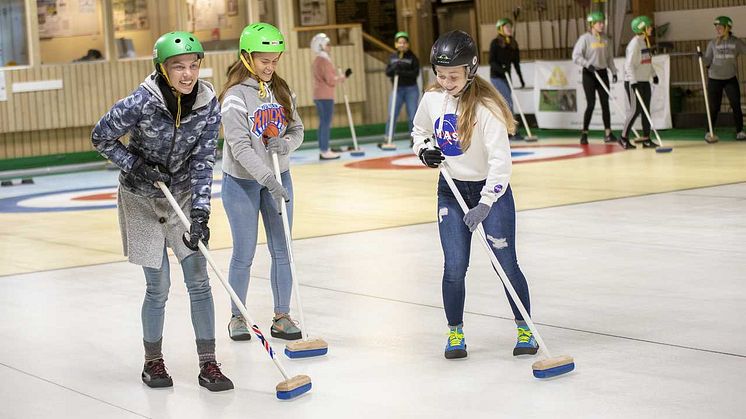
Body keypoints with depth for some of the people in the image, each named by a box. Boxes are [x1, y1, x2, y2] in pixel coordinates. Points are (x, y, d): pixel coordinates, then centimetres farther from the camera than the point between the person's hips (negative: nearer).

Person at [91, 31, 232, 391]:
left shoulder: (208, 104, -14)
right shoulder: (141, 102, -24)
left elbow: (202, 161, -12)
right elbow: (101, 137, -11)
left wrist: (200, 213, -20)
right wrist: (136, 165, -20)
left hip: (183, 194, 3)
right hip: (141, 197, -3)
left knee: (199, 280, -2)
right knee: (158, 287, 0)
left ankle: (208, 365, 5)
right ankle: (153, 362, 20)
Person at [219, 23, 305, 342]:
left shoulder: (281, 90, 2)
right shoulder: (236, 95, -16)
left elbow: (297, 129, 9)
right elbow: (240, 147, -22)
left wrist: (286, 143, -14)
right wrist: (268, 179, -29)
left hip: (278, 178, 5)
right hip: (242, 182, -5)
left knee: (282, 250, 6)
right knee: (244, 254, 4)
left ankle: (282, 317, 15)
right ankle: (237, 317, 20)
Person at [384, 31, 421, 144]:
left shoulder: (412, 57, -4)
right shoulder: (392, 57, 8)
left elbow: (415, 73, -11)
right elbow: (388, 72, 3)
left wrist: (402, 72, -23)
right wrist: (395, 67, -17)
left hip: (411, 89, -3)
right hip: (397, 89, 3)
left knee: (412, 116, 0)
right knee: (391, 115, -4)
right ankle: (387, 140, -3)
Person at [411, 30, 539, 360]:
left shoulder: (485, 106, -23)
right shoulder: (432, 99, -5)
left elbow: (501, 160, -26)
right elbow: (419, 131, 16)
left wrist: (484, 205, -33)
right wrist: (424, 150, -6)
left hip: (491, 189, -4)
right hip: (451, 190, 4)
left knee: (506, 264, -2)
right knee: (454, 267, -3)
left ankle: (525, 328, 17)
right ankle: (455, 332, 15)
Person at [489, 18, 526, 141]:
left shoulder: (513, 43, 9)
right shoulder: (495, 43, -8)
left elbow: (516, 62, 12)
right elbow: (491, 61, -12)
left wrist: (521, 79, 10)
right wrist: (501, 69, -29)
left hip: (506, 76, 7)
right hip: (496, 76, -7)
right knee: (508, 102, -15)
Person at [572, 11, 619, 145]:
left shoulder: (605, 39, 8)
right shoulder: (585, 38, -8)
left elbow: (609, 57, 15)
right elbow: (576, 56, -12)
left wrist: (614, 71, 7)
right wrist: (587, 64, -24)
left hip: (602, 73, 5)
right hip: (589, 74, -5)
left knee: (605, 103, 2)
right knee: (591, 104, -8)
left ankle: (608, 133, 5)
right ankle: (584, 133, 3)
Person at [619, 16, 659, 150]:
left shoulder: (645, 41, 11)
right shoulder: (634, 43, -16)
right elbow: (629, 64, -21)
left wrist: (654, 74, 22)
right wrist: (633, 81, -26)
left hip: (644, 81, 9)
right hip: (633, 82, -9)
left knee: (646, 110, 6)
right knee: (635, 110, -8)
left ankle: (646, 139, 10)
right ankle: (624, 137, 3)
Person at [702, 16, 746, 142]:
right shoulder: (713, 43, 1)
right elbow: (707, 61, -1)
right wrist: (701, 57, -19)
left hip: (731, 79, 0)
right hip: (714, 79, 0)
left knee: (736, 105, -4)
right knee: (714, 108, 2)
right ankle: (709, 133, 14)